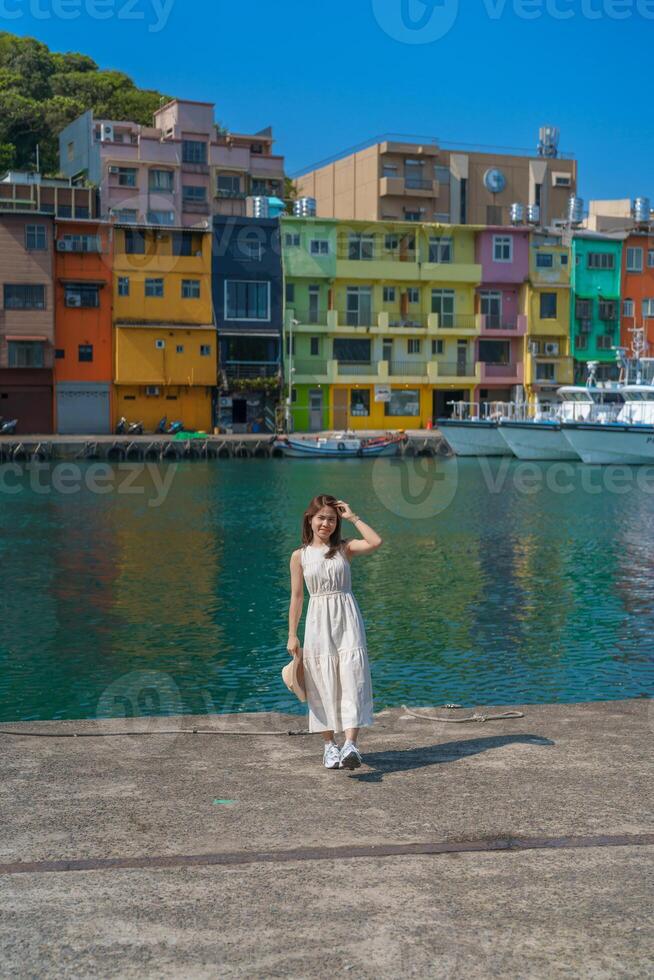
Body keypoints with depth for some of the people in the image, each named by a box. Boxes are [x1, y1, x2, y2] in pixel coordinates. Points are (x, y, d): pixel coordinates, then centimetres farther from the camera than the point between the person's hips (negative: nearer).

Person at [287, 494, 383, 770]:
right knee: (323, 684, 5)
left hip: (347, 620, -1)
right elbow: (297, 596, 7)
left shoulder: (345, 548, 4)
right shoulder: (300, 556, 5)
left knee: (351, 679, -12)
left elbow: (376, 542, -14)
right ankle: (329, 745, 18)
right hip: (319, 622, 1)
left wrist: (353, 517, -6)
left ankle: (350, 745, -19)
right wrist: (292, 636, 5)